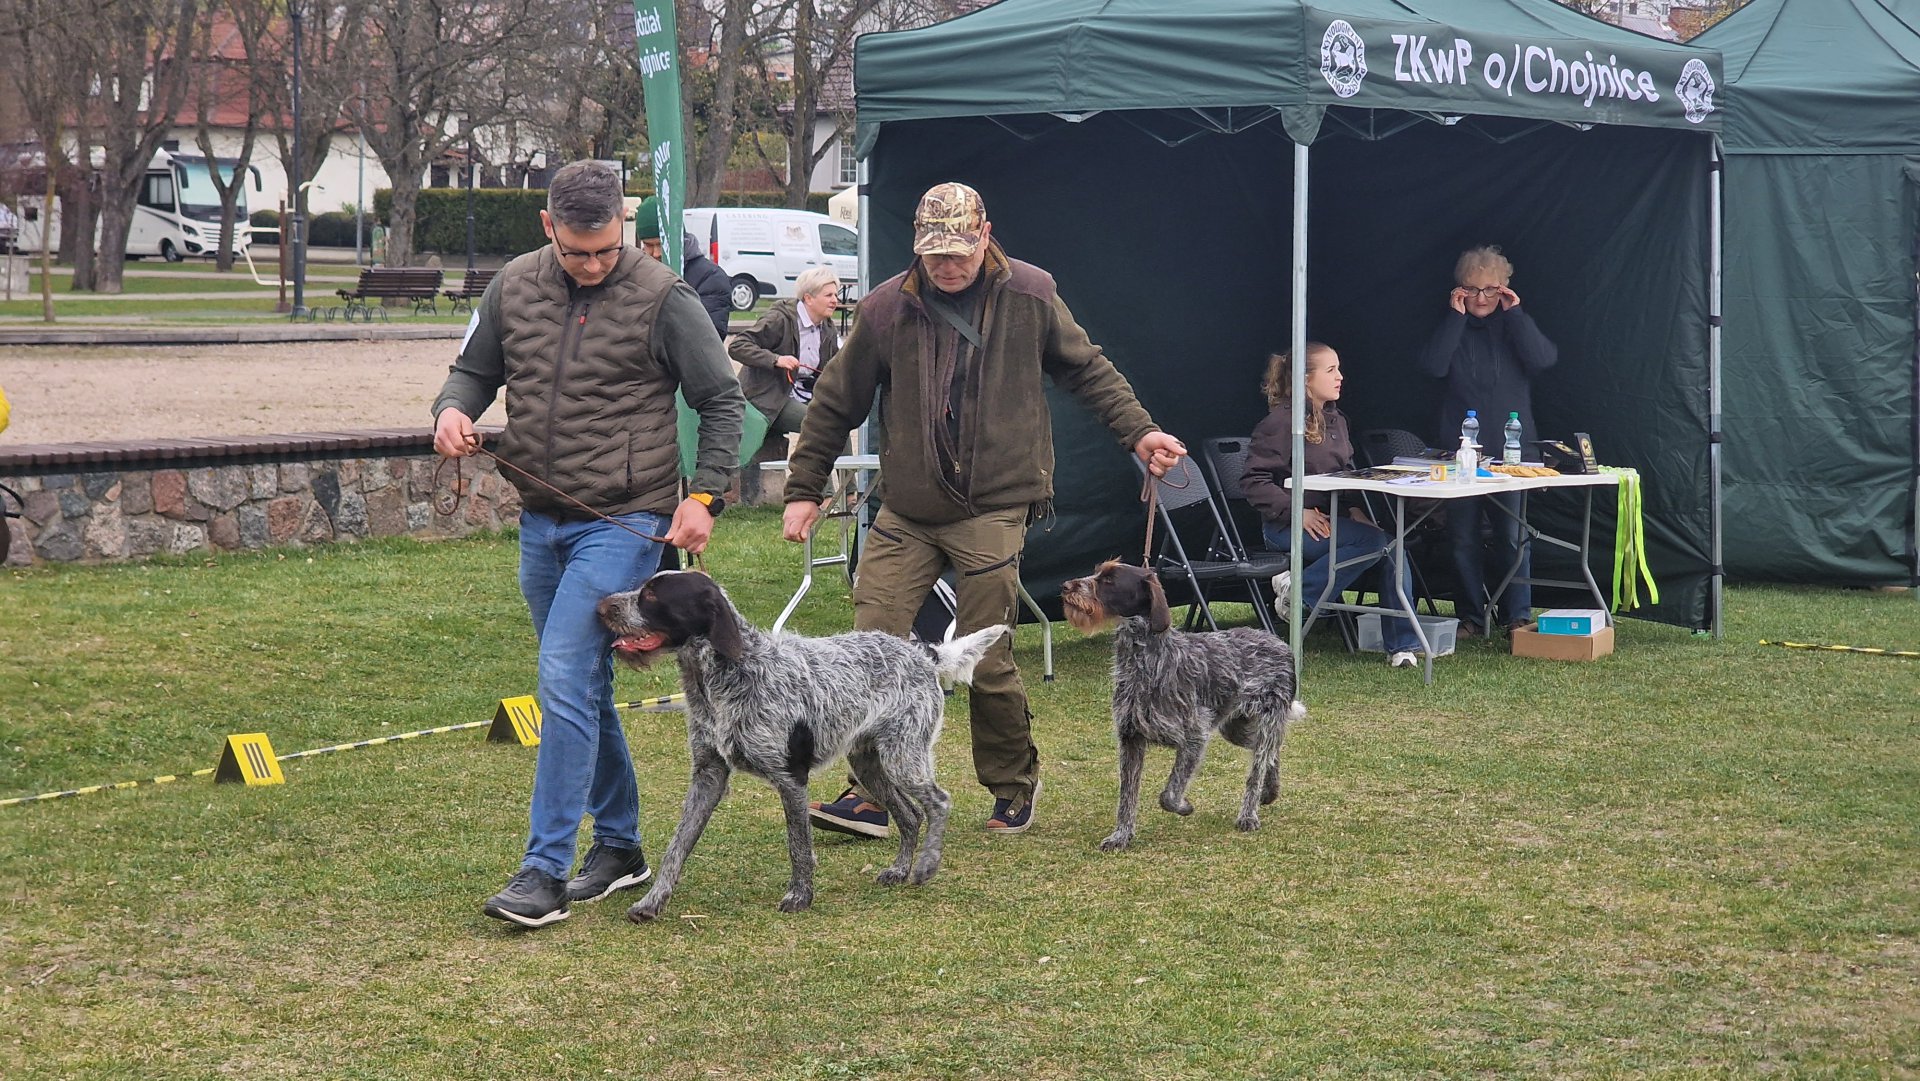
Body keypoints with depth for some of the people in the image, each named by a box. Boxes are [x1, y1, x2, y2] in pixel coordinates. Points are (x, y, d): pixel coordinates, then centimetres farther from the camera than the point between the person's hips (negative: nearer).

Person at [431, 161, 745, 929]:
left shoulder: (661, 297, -9)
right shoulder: (515, 287, 4)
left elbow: (723, 401, -2)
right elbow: (476, 369, 16)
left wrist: (704, 494, -11)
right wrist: (452, 410, -7)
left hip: (622, 523, -6)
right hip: (541, 521, 6)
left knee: (567, 684, -14)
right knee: (584, 691, 14)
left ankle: (545, 871, -11)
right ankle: (620, 846, 27)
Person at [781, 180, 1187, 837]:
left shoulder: (1030, 295, 0)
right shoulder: (887, 307, 1)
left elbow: (1087, 369, 14)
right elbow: (836, 402, 10)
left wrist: (1139, 432, 6)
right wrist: (804, 489, 10)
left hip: (993, 512, -2)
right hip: (905, 514, 2)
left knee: (986, 661, -2)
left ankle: (1014, 784, 20)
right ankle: (873, 794, 2)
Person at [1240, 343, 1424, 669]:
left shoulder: (1335, 420, 15)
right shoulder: (1281, 422, -9)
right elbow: (1254, 481, -13)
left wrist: (1355, 508, 2)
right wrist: (1297, 512, -20)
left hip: (1331, 519, 7)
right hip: (1287, 528, -7)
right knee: (1372, 541, -28)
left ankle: (1401, 646, -13)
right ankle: (1298, 590, -13)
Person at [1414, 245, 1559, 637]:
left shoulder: (1515, 326, 9)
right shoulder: (1450, 329, 8)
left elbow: (1543, 359, -10)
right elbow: (1432, 366, -12)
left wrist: (1514, 314, -9)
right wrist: (1456, 316, -10)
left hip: (1511, 449, -1)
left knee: (1513, 536, -5)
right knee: (1464, 539, 4)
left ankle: (1517, 615, 3)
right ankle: (1471, 616, 12)